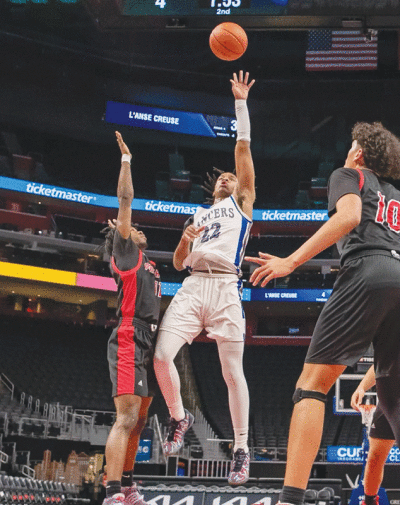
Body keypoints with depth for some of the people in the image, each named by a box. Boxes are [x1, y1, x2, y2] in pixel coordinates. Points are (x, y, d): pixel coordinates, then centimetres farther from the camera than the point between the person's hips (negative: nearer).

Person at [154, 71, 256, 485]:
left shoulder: (241, 202, 19)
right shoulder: (199, 214, 30)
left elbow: (243, 149, 10)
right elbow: (178, 263, 25)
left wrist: (241, 104, 10)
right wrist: (186, 239, 5)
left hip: (225, 287, -4)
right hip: (192, 286, 4)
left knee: (232, 371, -7)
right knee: (161, 355, -14)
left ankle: (241, 450, -2)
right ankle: (179, 418, 9)